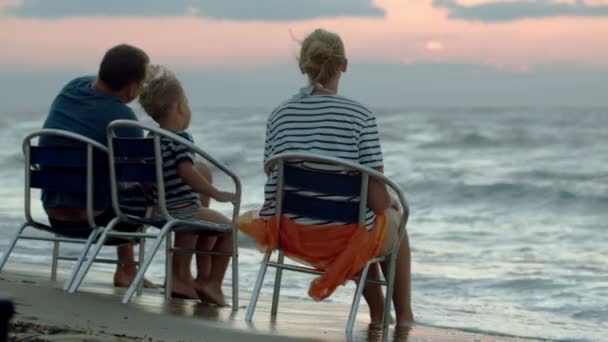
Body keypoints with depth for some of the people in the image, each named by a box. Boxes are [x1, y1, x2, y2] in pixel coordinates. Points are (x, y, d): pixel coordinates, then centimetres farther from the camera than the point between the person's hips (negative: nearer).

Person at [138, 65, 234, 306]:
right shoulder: (181, 139, -17)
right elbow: (187, 172, -29)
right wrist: (216, 194, -24)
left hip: (160, 209, 9)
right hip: (185, 209, -9)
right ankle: (213, 284, 8)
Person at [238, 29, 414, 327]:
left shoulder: (280, 115, -4)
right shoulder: (360, 116, -17)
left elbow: (274, 183, 0)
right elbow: (376, 196, -17)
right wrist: (391, 206, 9)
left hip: (294, 235, 4)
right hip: (345, 238, -4)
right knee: (395, 221, 33)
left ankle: (378, 315, 53)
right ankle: (404, 318, 43)